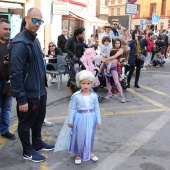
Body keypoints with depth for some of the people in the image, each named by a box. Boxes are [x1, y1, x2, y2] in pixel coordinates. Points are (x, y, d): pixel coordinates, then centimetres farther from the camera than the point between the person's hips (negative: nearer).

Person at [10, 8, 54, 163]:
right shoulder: (20, 43, -20)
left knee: (39, 118, 23)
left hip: (40, 90, 9)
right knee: (26, 122, 10)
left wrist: (43, 85, 17)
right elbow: (16, 73, -24)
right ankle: (28, 151, 27)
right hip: (29, 93, -9)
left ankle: (37, 143, 42)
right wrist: (21, 99, -23)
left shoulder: (35, 40, 9)